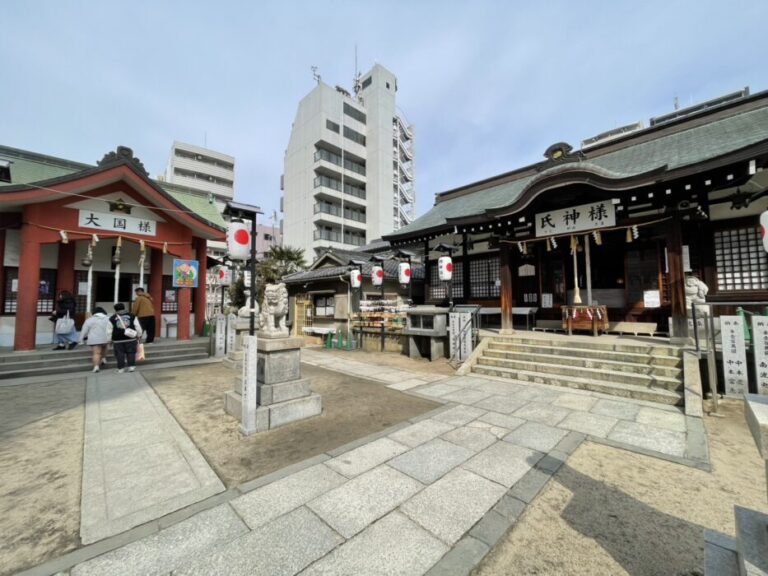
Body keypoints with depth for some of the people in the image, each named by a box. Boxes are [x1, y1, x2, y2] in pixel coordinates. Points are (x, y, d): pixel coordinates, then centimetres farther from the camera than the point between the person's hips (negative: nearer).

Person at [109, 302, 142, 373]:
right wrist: (139, 336, 14)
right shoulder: (132, 316, 3)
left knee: (120, 354, 6)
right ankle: (131, 366, 7)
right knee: (131, 353, 8)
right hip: (130, 339, 1)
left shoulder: (112, 318, 2)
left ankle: (121, 368, 9)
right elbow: (138, 327, 3)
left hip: (118, 340, 0)